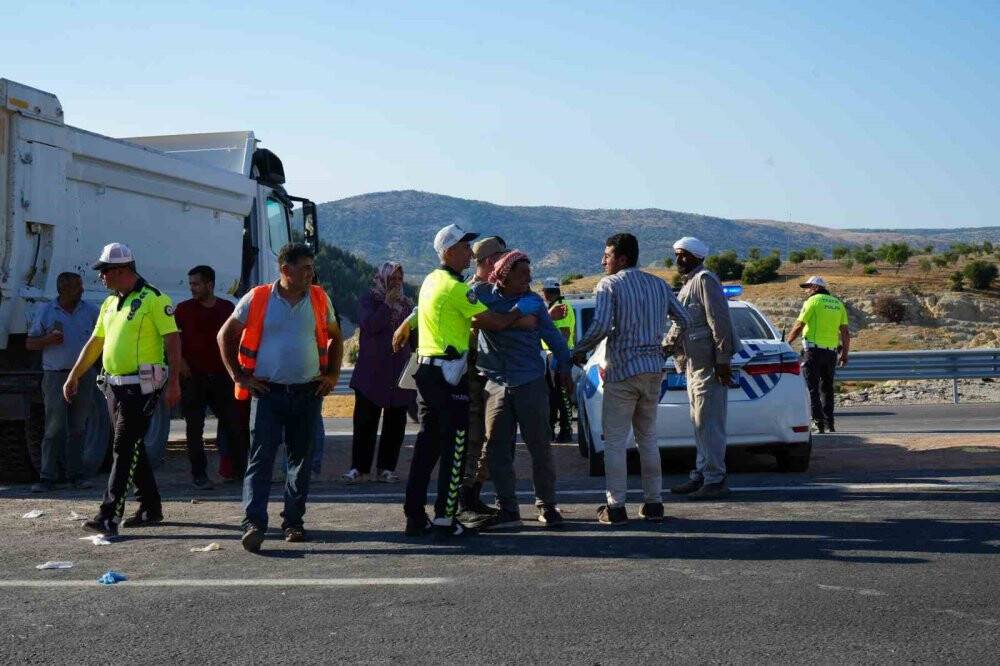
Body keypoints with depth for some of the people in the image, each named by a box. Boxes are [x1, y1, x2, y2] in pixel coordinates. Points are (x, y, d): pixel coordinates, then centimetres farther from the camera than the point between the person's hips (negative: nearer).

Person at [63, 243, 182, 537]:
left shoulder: (153, 299, -11)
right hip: (117, 385, 8)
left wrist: (174, 382, -20)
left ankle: (109, 516, -12)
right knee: (132, 448, 12)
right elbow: (95, 343, 22)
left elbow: (173, 339, -14)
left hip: (143, 386, -8)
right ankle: (151, 508, 22)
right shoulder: (110, 303, 15)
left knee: (124, 448, -10)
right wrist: (74, 377, 21)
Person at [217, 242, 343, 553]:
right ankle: (254, 524, -12)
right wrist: (239, 377, 0)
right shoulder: (257, 299, -3)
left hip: (308, 393, 3)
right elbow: (225, 336, 5)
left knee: (302, 459, 8)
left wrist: (332, 374, 9)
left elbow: (335, 338, 19)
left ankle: (293, 521, 18)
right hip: (268, 391, -3)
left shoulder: (320, 299, 5)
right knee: (260, 458, -9)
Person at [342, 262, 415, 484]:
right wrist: (387, 305, -13)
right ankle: (359, 467, 3)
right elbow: (369, 325, -14)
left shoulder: (407, 303, 14)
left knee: (395, 423, 5)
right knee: (365, 422, -3)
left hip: (399, 374, 4)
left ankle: (386, 468, 11)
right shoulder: (370, 299, 2)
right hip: (371, 372, -4)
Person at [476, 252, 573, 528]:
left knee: (540, 446, 2)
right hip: (496, 384, 1)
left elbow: (552, 335, 13)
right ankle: (507, 508, 11)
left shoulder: (533, 301, 4)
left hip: (531, 383, 0)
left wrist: (564, 365, 9)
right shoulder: (481, 295, 1)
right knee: (497, 448, 2)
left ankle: (546, 505, 14)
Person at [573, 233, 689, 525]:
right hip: (653, 369, 6)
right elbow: (683, 319, 14)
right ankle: (653, 503, 14)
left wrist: (579, 350, -4)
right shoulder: (658, 284, 11)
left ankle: (615, 507, -2)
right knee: (648, 438, 15)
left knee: (615, 441, 0)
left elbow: (601, 326, -18)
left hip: (622, 370, -6)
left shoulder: (609, 284, -6)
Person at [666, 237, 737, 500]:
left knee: (708, 422, -9)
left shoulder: (705, 280, -10)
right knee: (700, 423, 14)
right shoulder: (688, 283, 21)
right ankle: (701, 475, 22)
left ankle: (715, 480, -5)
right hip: (693, 363, 10)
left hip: (708, 364, -10)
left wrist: (723, 360, -21)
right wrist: (669, 342, 12)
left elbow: (720, 322, -17)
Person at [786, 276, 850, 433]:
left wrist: (787, 343, 5)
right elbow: (845, 332, 9)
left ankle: (818, 423, -8)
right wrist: (845, 353, 13)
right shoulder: (837, 303, 13)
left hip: (813, 350, -6)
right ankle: (829, 424, 15)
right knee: (827, 388, 16)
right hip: (831, 351, 6)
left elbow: (798, 326, -7)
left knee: (812, 388, -1)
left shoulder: (813, 301, -5)